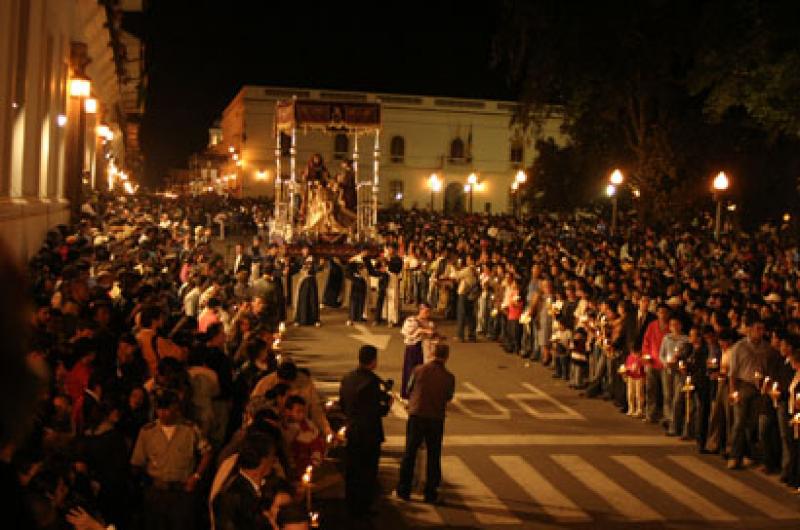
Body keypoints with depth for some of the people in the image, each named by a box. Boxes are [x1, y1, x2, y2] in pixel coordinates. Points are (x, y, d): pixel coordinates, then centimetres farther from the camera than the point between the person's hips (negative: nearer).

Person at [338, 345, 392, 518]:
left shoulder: (347, 378, 2)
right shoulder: (372, 380, -20)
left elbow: (342, 405, 8)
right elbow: (378, 411, -19)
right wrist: (387, 404, 0)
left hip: (351, 431, 7)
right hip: (369, 433, -7)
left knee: (351, 471, 17)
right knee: (368, 473, 6)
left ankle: (351, 506, 27)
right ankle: (363, 509, 11)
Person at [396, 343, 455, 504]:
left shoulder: (419, 370, -9)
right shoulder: (449, 377, -9)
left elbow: (409, 390, 3)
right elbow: (449, 397, 6)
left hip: (416, 416, 0)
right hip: (436, 419, 0)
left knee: (409, 454, 12)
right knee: (433, 456, 11)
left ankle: (404, 490, 16)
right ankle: (430, 493, 15)